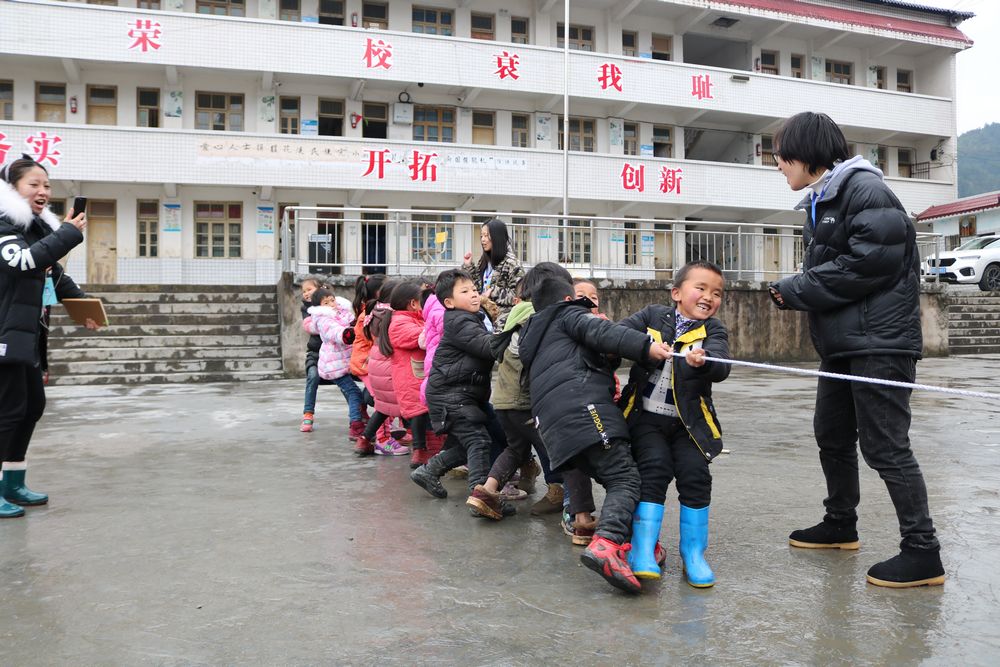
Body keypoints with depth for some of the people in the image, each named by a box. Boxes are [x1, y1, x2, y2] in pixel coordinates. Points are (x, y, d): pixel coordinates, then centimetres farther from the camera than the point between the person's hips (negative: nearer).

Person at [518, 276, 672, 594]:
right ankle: (605, 544, -35)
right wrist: (645, 346, -16)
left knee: (614, 480, 11)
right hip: (584, 408, -8)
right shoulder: (568, 313, 16)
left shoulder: (534, 339, 39)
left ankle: (630, 543, 1)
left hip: (552, 424, 8)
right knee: (625, 479, -14)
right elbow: (600, 332, -4)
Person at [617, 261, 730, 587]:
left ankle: (693, 552, 10)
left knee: (695, 475, -8)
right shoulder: (653, 316, 4)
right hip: (646, 416, -1)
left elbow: (721, 368, -17)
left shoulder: (713, 331, 1)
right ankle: (643, 551, -7)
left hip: (688, 422, 1)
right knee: (654, 470, -14)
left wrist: (703, 362, -39)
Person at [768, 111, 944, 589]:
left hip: (878, 342, -10)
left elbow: (869, 262, -24)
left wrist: (796, 290, -16)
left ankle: (922, 553, 3)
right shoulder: (820, 201, 16)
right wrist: (795, 291, -4)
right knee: (832, 436, 18)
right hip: (840, 343, 10)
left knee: (884, 445, -7)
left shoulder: (865, 189, -14)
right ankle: (840, 524, 35)